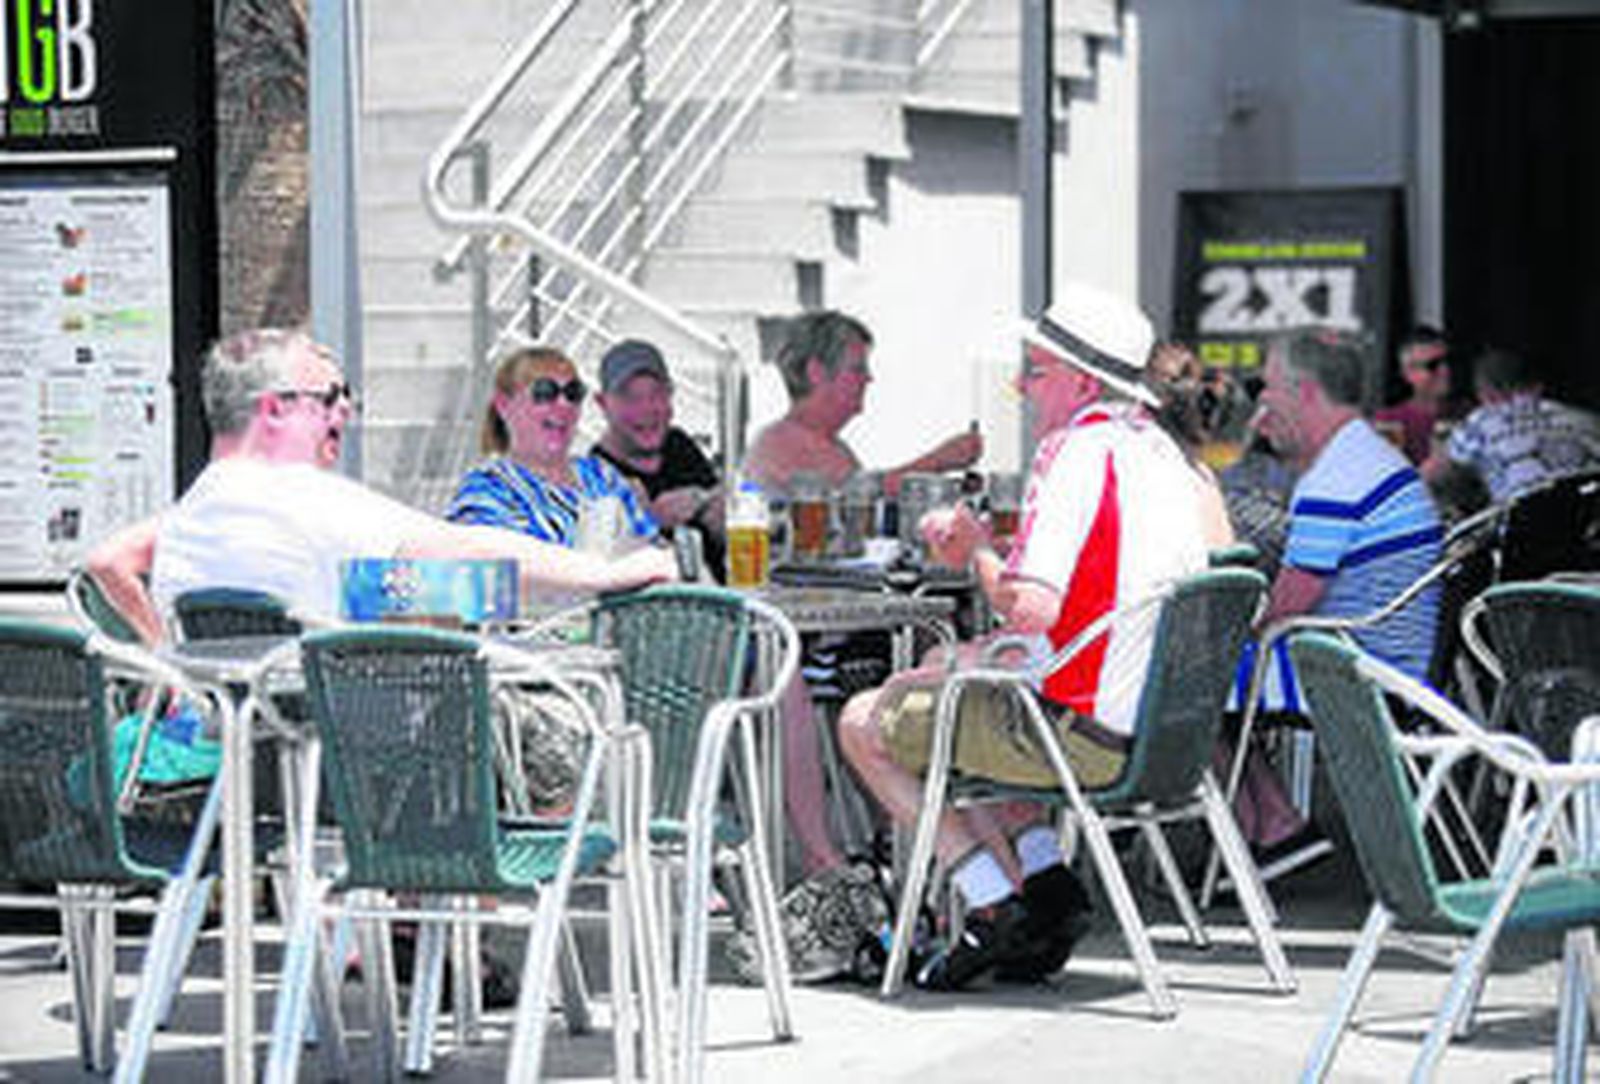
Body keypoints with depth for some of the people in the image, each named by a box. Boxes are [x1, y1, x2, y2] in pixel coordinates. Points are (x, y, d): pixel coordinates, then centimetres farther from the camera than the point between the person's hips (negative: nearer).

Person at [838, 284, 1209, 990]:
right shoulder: (1157, 450, 11)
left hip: (1086, 734, -9)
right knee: (934, 680, 29)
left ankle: (996, 911, -1)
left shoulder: (1078, 452, -19)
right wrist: (977, 543, 10)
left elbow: (1030, 609, -27)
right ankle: (1047, 882, 14)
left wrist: (977, 550, -8)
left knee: (865, 725, 6)